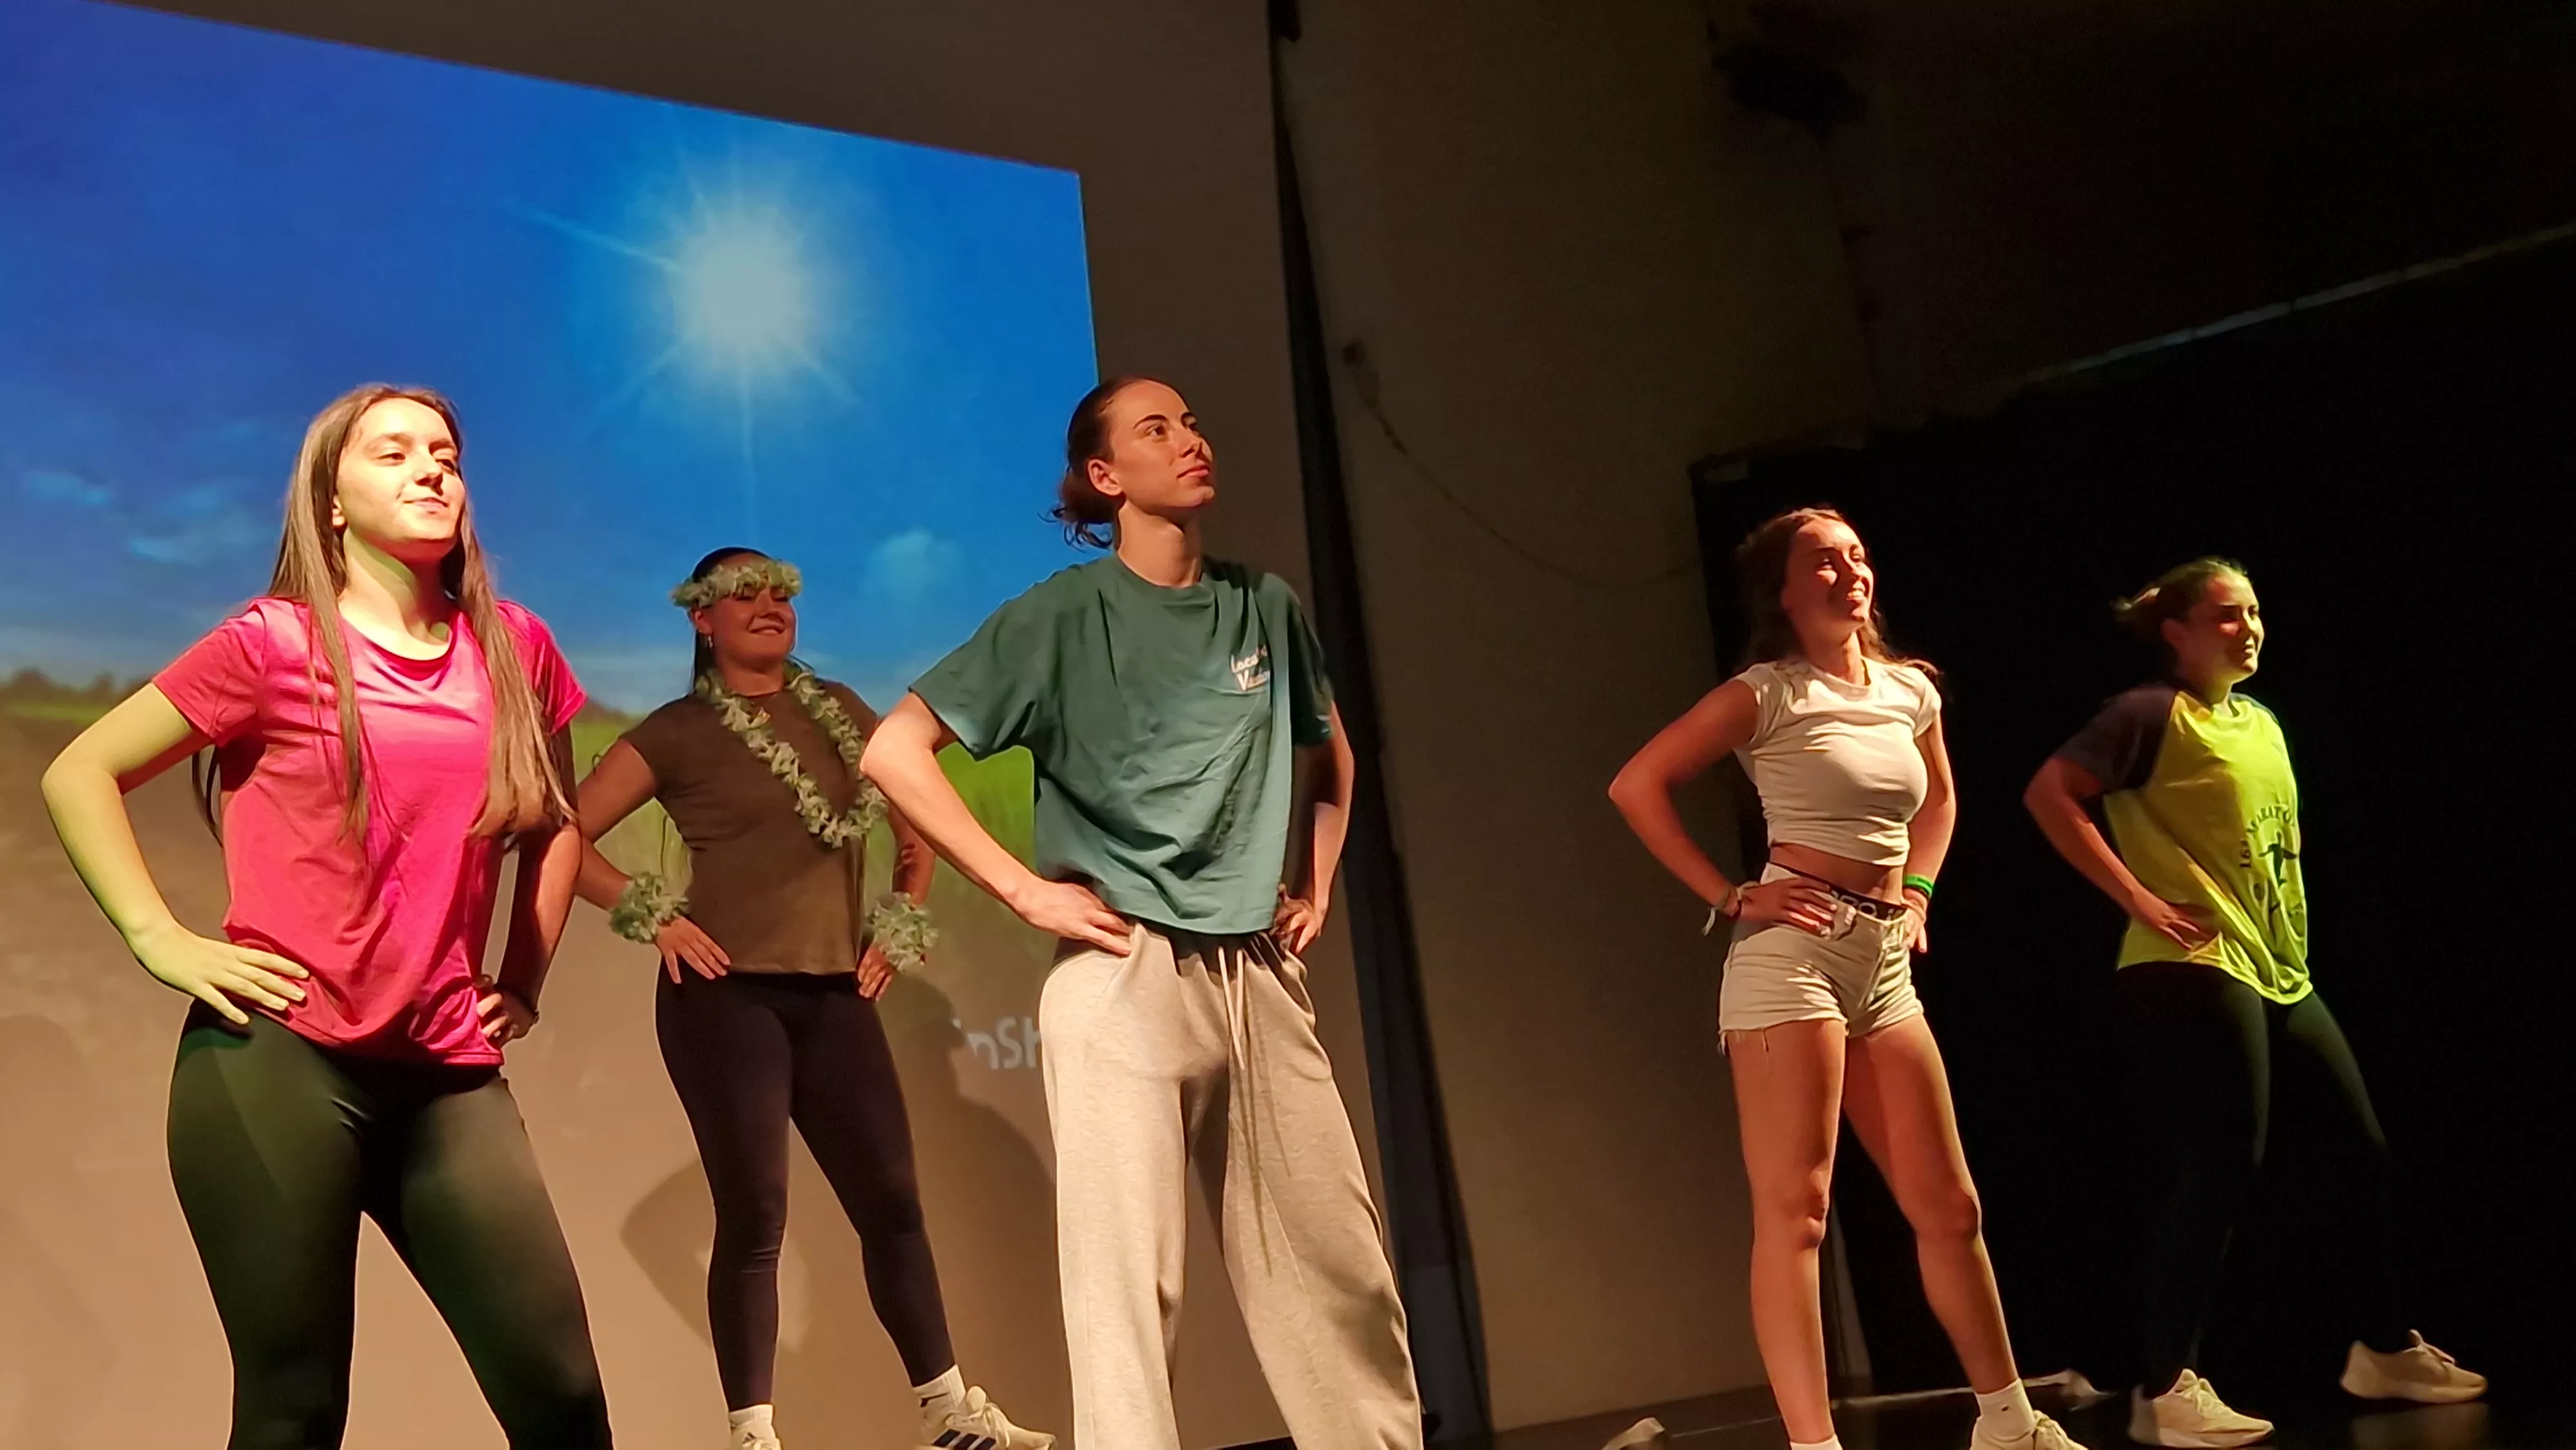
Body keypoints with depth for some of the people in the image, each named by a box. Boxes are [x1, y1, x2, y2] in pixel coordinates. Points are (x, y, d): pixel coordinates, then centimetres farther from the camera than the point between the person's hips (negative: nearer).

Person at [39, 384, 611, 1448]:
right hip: (277, 1061, -3)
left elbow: (556, 822, 23)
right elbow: (79, 775, 3)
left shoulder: (515, 650, 9)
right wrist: (161, 942, -5)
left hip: (450, 1075, 4)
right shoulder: (276, 643, -2)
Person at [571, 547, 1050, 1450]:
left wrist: (900, 926, 10)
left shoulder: (839, 710, 12)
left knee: (892, 1203, 5)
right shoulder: (678, 733, 0)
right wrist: (655, 917, -10)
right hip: (726, 996, -4)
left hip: (835, 996, 4)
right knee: (754, 1216, -4)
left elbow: (918, 827, 21)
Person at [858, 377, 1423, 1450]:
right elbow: (893, 752, -8)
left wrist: (1318, 887, 16)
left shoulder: (1264, 606, 11)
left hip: (1261, 975, 5)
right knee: (1129, 1275, -4)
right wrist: (1024, 890, -12)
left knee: (1339, 1264, 8)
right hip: (1124, 976, -4)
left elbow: (1328, 754, 28)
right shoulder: (1066, 614, -4)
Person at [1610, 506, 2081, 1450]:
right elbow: (1637, 786, -10)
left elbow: (1938, 798, 31)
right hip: (1791, 953, -6)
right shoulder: (1767, 694, -6)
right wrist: (1729, 898, -11)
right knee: (1795, 1210, -9)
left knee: (1947, 1204, 12)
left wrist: (1917, 890, 16)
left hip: (1885, 964, 6)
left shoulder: (1911, 690, 12)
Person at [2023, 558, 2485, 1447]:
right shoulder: (2153, 714, -8)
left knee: (2367, 1150, 14)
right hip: (2194, 972, -9)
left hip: (2280, 974, 9)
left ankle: (2385, 1349, 30)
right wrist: (2139, 898, -19)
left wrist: (2289, 941, 16)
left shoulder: (2261, 722, 18)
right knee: (2221, 1173, -12)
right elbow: (2050, 794, -18)